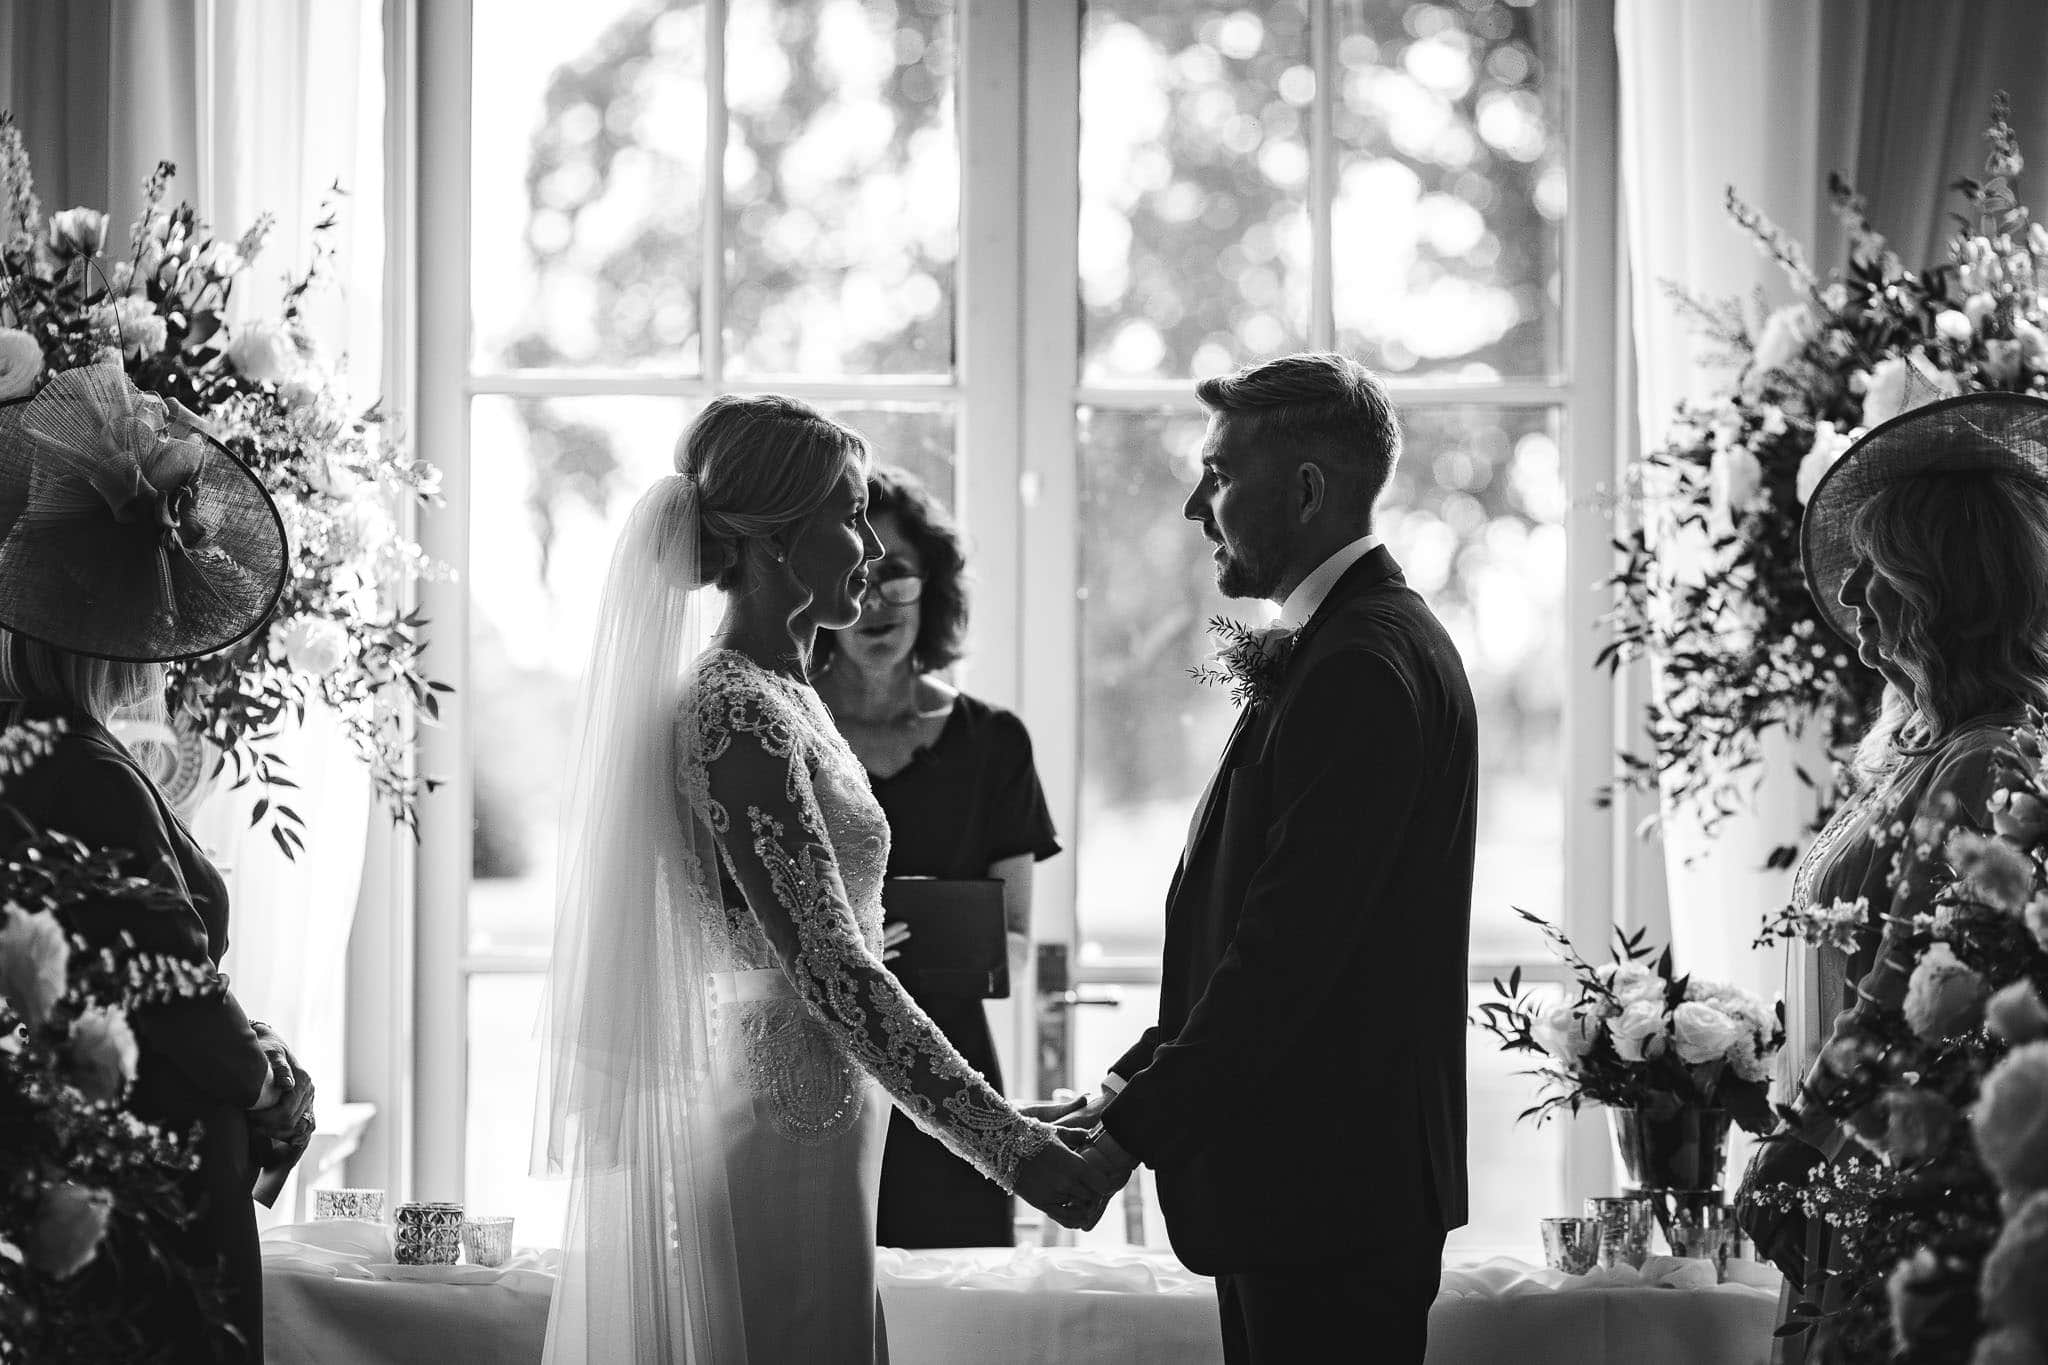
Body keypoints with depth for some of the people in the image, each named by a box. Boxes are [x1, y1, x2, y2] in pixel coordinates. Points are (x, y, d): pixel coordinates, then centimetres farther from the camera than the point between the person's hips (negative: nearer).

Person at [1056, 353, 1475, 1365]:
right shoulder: (1345, 646, 16)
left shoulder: (1364, 665, -17)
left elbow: (1289, 946, -22)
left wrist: (1136, 1133, -17)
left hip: (1329, 1190, -10)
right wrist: (1136, 1084, 10)